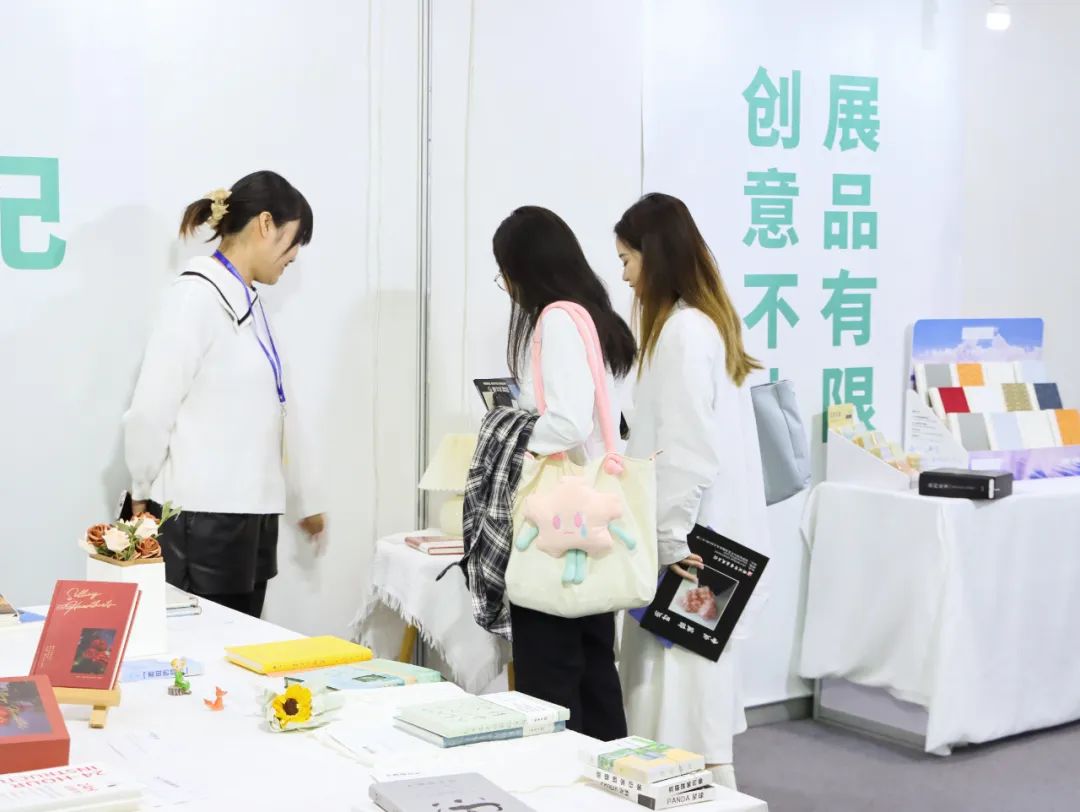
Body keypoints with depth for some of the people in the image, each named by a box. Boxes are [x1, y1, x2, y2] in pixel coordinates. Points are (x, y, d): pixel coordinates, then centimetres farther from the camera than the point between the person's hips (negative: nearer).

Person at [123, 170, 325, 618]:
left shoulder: (249, 302, 13)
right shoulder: (197, 295, -13)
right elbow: (150, 410, -15)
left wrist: (304, 501, 25)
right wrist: (143, 496, -3)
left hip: (251, 515, 8)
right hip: (203, 519, -8)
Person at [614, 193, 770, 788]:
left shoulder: (681, 331, -16)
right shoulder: (709, 321, 14)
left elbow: (686, 453, -21)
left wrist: (668, 540, -14)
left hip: (689, 546, -10)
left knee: (684, 717, -4)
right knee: (693, 707, 13)